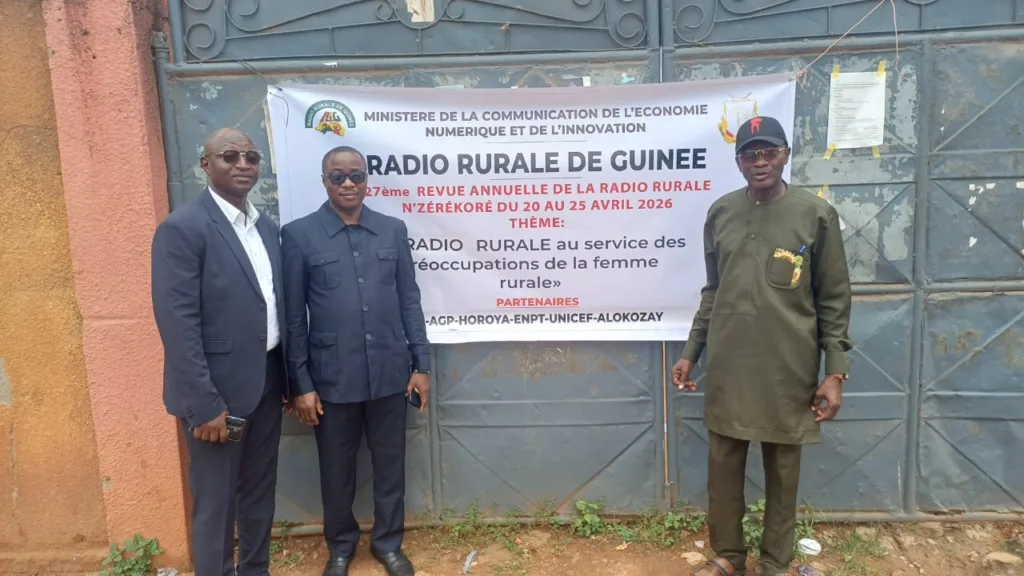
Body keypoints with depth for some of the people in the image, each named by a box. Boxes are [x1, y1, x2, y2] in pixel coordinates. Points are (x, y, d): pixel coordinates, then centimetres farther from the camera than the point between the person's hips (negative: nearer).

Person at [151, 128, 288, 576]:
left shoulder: (267, 227, 8)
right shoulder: (182, 228, -14)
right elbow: (177, 323, -19)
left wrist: (288, 377, 10)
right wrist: (205, 404, -20)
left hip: (266, 382, 7)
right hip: (218, 389, -7)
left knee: (260, 491, 20)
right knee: (216, 502, 8)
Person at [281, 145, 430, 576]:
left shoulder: (393, 230, 3)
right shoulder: (298, 235, -4)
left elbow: (409, 301, 6)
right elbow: (293, 317, -3)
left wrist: (421, 364, 4)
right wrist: (300, 383, -5)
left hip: (390, 373, 2)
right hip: (332, 377, -2)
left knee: (390, 465, 15)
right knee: (337, 470, 15)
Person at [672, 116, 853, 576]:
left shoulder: (816, 215, -4)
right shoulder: (721, 213, 5)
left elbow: (834, 300, -2)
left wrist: (835, 371, -7)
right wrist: (690, 353, 9)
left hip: (788, 370, -2)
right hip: (727, 367, 3)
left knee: (782, 470, 11)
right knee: (723, 465, 11)